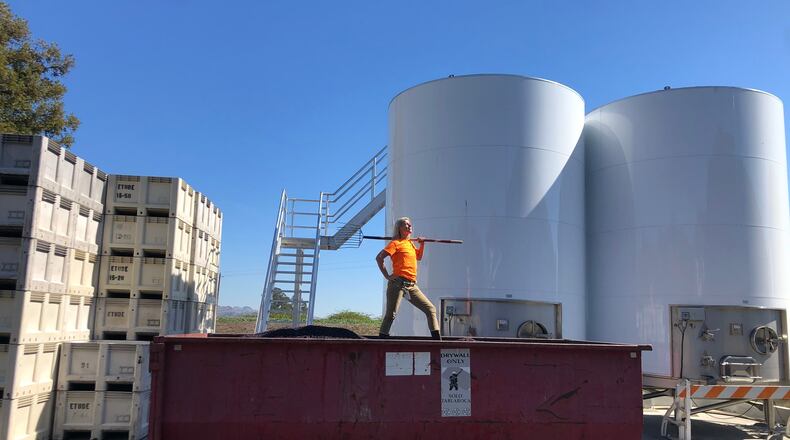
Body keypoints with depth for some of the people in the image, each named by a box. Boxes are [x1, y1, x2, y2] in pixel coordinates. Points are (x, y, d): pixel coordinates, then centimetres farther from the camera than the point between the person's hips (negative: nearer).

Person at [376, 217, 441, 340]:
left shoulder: (410, 243, 21)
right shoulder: (396, 243, -2)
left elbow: (418, 257, 36)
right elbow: (379, 258, -10)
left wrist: (422, 244, 21)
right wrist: (387, 276, -13)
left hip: (412, 286, 8)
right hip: (398, 283, -7)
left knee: (431, 309, 3)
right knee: (391, 315, -8)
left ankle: (437, 339, 5)